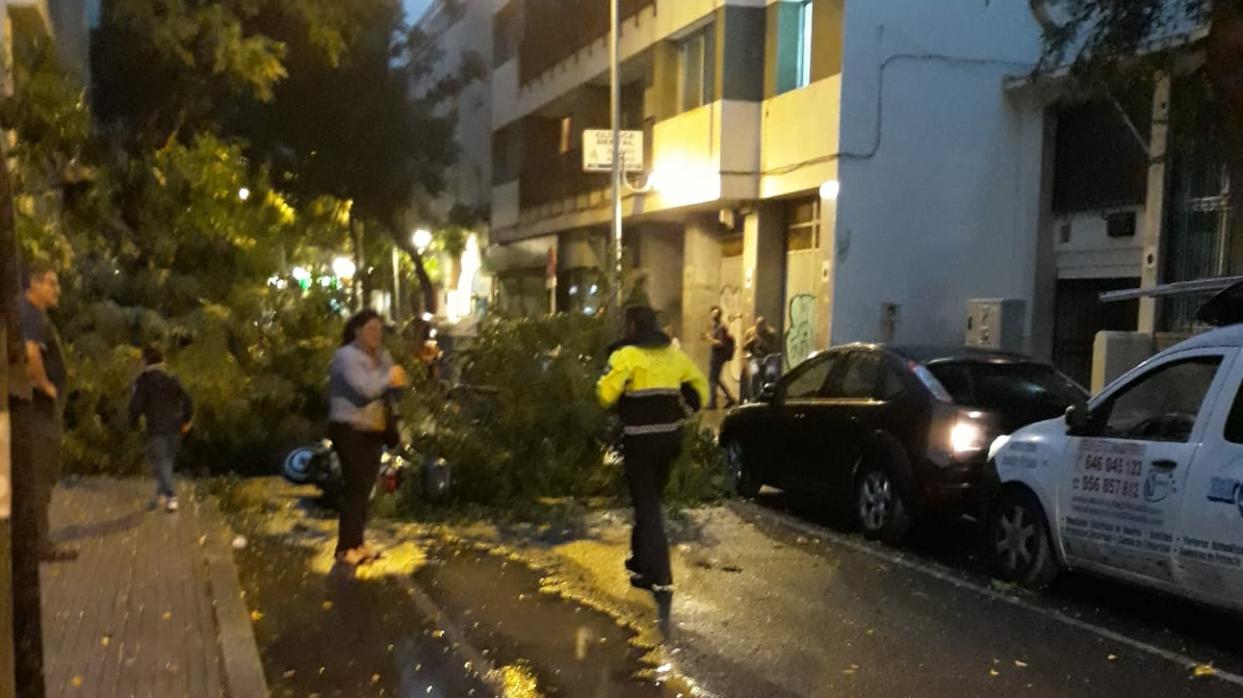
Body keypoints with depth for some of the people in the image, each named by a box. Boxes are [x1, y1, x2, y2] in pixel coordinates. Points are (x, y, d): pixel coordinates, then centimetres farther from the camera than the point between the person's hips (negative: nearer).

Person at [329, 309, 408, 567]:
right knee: (356, 488, -11)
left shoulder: (382, 356, 12)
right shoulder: (347, 356, -14)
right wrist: (387, 378, -11)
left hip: (373, 431, 8)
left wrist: (398, 380, -14)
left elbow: (399, 381, 8)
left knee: (366, 488, 10)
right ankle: (345, 549, -7)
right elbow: (365, 388, -26)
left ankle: (357, 543, 19)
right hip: (350, 430, -8)